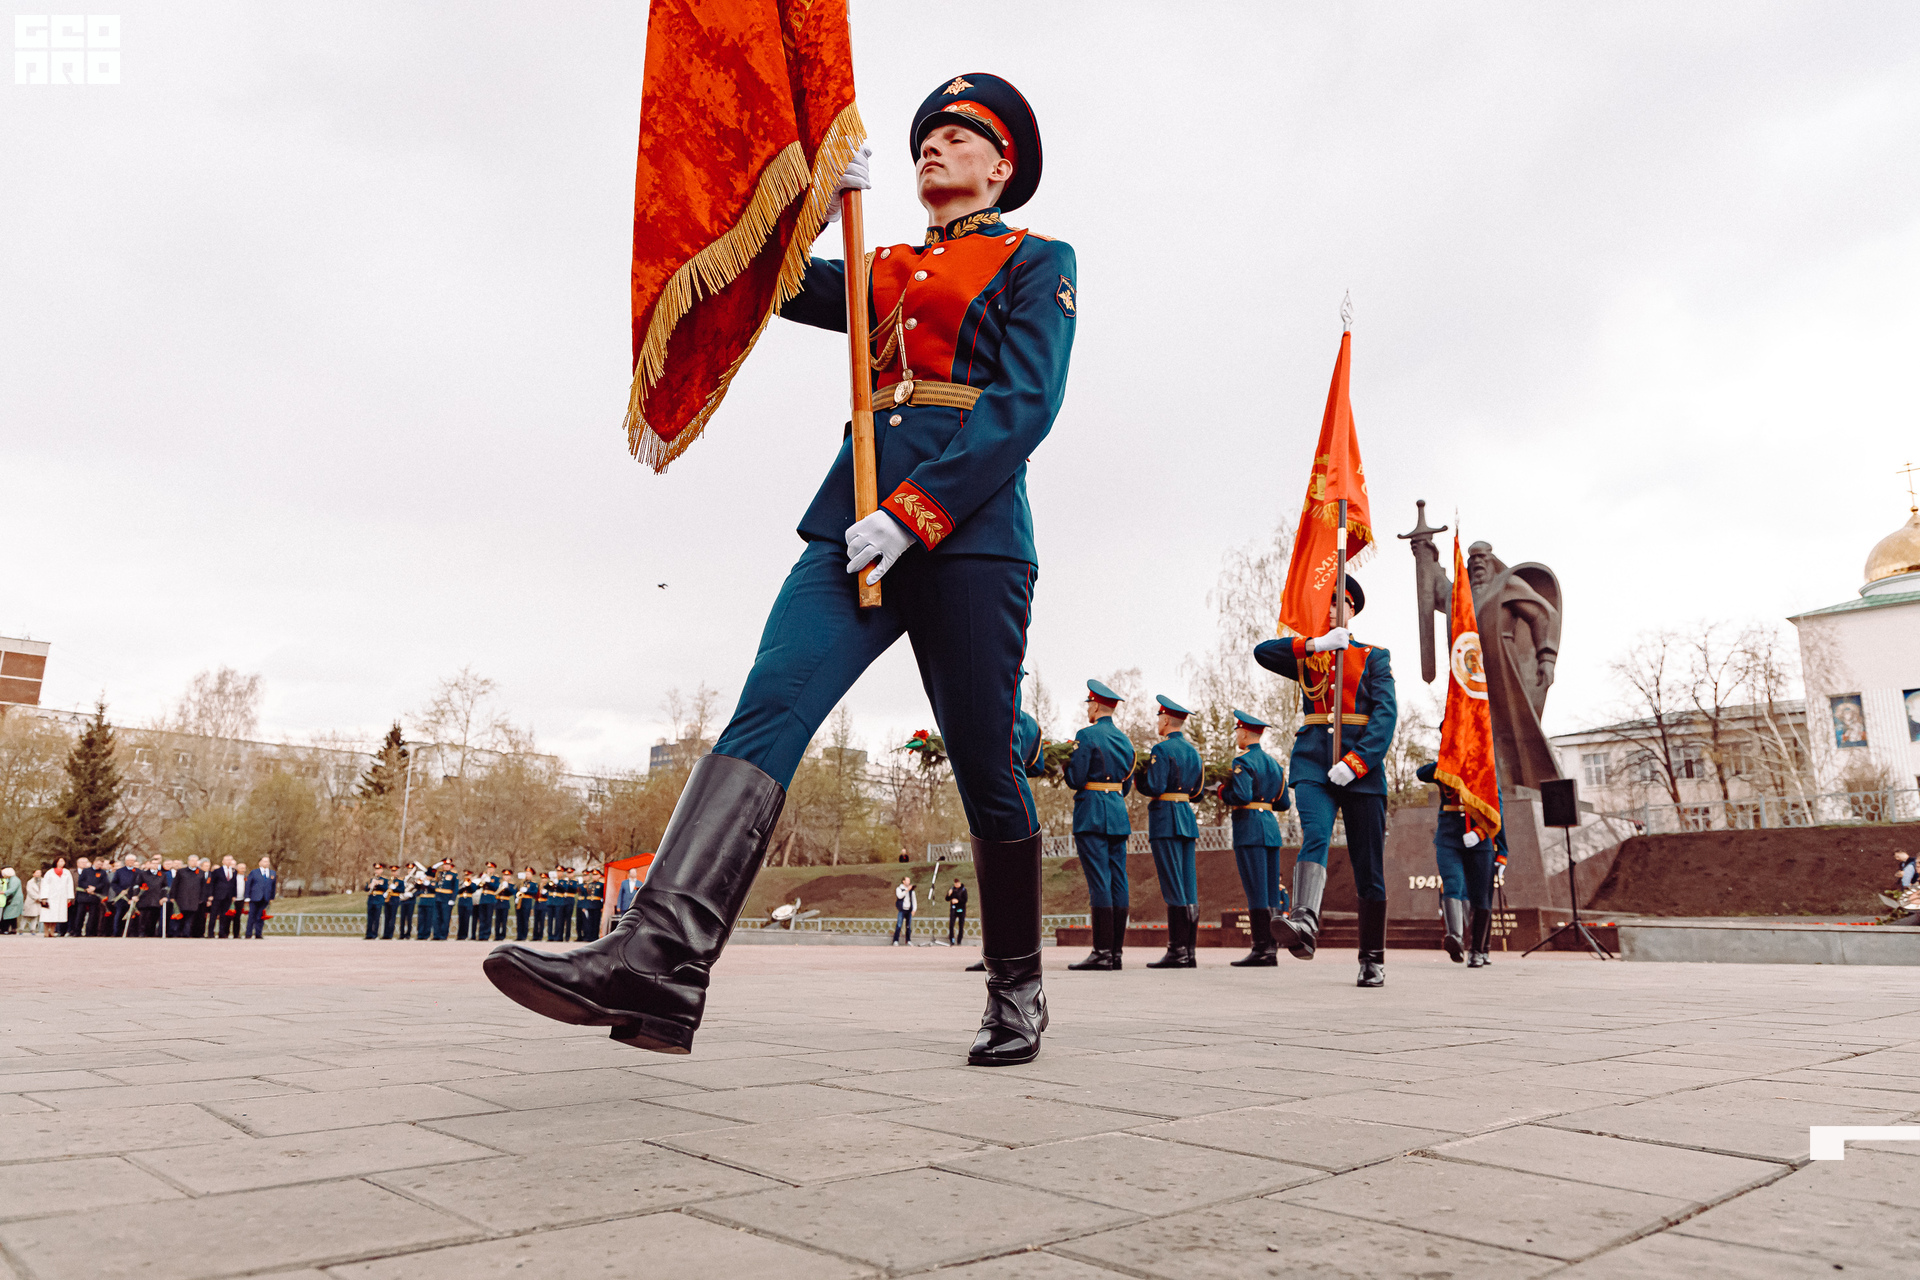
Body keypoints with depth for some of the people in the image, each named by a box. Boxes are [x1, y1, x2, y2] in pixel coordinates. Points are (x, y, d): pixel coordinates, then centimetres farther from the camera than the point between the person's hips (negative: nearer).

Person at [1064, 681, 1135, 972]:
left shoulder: (1087, 736, -9)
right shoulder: (1124, 740, 15)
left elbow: (1076, 780, -12)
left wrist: (1065, 764, 6)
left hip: (1092, 814, -7)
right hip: (1119, 815, 7)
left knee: (1099, 882, -9)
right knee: (1118, 882, 5)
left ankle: (1102, 952, -10)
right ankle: (1116, 951, 7)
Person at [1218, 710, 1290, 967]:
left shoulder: (1243, 762, -9)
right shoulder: (1274, 763, 16)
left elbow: (1242, 796, -22)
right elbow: (1284, 803, 17)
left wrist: (1223, 792, -3)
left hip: (1249, 830, -8)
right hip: (1272, 829, 8)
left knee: (1256, 893, -8)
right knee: (1271, 893, 8)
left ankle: (1261, 950, -8)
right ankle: (1271, 948, 10)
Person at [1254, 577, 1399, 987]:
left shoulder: (1375, 657, 11)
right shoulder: (1306, 655, 18)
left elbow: (1386, 713, -2)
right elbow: (1262, 653, -1)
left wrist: (1356, 762, -16)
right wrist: (1316, 644, -10)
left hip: (1362, 768, 0)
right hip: (1313, 765, 0)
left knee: (1368, 866, 2)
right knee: (1314, 835, -26)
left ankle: (1373, 960, 11)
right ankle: (1304, 922, -47)